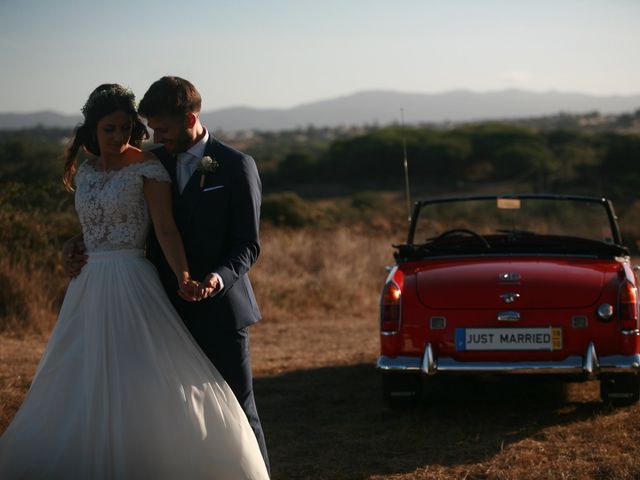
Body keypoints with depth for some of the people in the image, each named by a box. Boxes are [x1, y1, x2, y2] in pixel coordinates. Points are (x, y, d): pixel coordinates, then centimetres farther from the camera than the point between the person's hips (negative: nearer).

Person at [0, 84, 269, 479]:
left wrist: (182, 277, -28)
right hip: (89, 288, 6)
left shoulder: (147, 167, -7)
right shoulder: (85, 172, 12)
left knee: (147, 387, -12)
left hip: (133, 284, -6)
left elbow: (166, 228, -15)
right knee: (86, 392, 5)